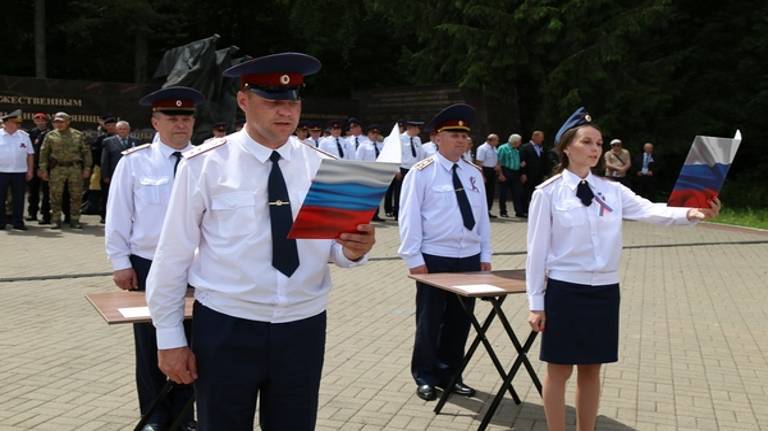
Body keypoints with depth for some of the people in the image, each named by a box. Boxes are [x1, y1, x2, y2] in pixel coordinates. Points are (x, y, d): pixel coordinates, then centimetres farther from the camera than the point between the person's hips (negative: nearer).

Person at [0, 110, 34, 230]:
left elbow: (30, 154, 9)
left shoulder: (24, 136, 7)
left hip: (20, 172, 2)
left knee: (18, 199, 3)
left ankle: (18, 222, 11)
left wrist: (30, 170, 4)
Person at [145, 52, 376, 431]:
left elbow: (332, 248, 2)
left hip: (303, 329, 3)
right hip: (225, 329, -2)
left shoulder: (323, 167, 1)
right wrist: (170, 338, -4)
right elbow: (174, 254, -6)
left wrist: (353, 250, -21)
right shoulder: (203, 165, -8)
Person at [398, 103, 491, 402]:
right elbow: (410, 218, -9)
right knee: (430, 320, 6)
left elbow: (482, 216, 12)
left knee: (460, 320, 12)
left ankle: (449, 374, 26)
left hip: (469, 258, 5)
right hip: (435, 258, -5)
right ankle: (425, 377, 20)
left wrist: (484, 255, 9)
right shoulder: (421, 173, -7)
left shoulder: (474, 173, 9)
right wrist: (414, 258, -13)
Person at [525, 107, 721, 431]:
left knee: (591, 369, 14)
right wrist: (536, 302, -6)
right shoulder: (548, 193, -7)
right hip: (565, 290, -4)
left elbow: (651, 211, -10)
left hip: (604, 291, 4)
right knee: (560, 370, 5)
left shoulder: (612, 191, 4)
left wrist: (691, 213, -30)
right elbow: (537, 249, -6)